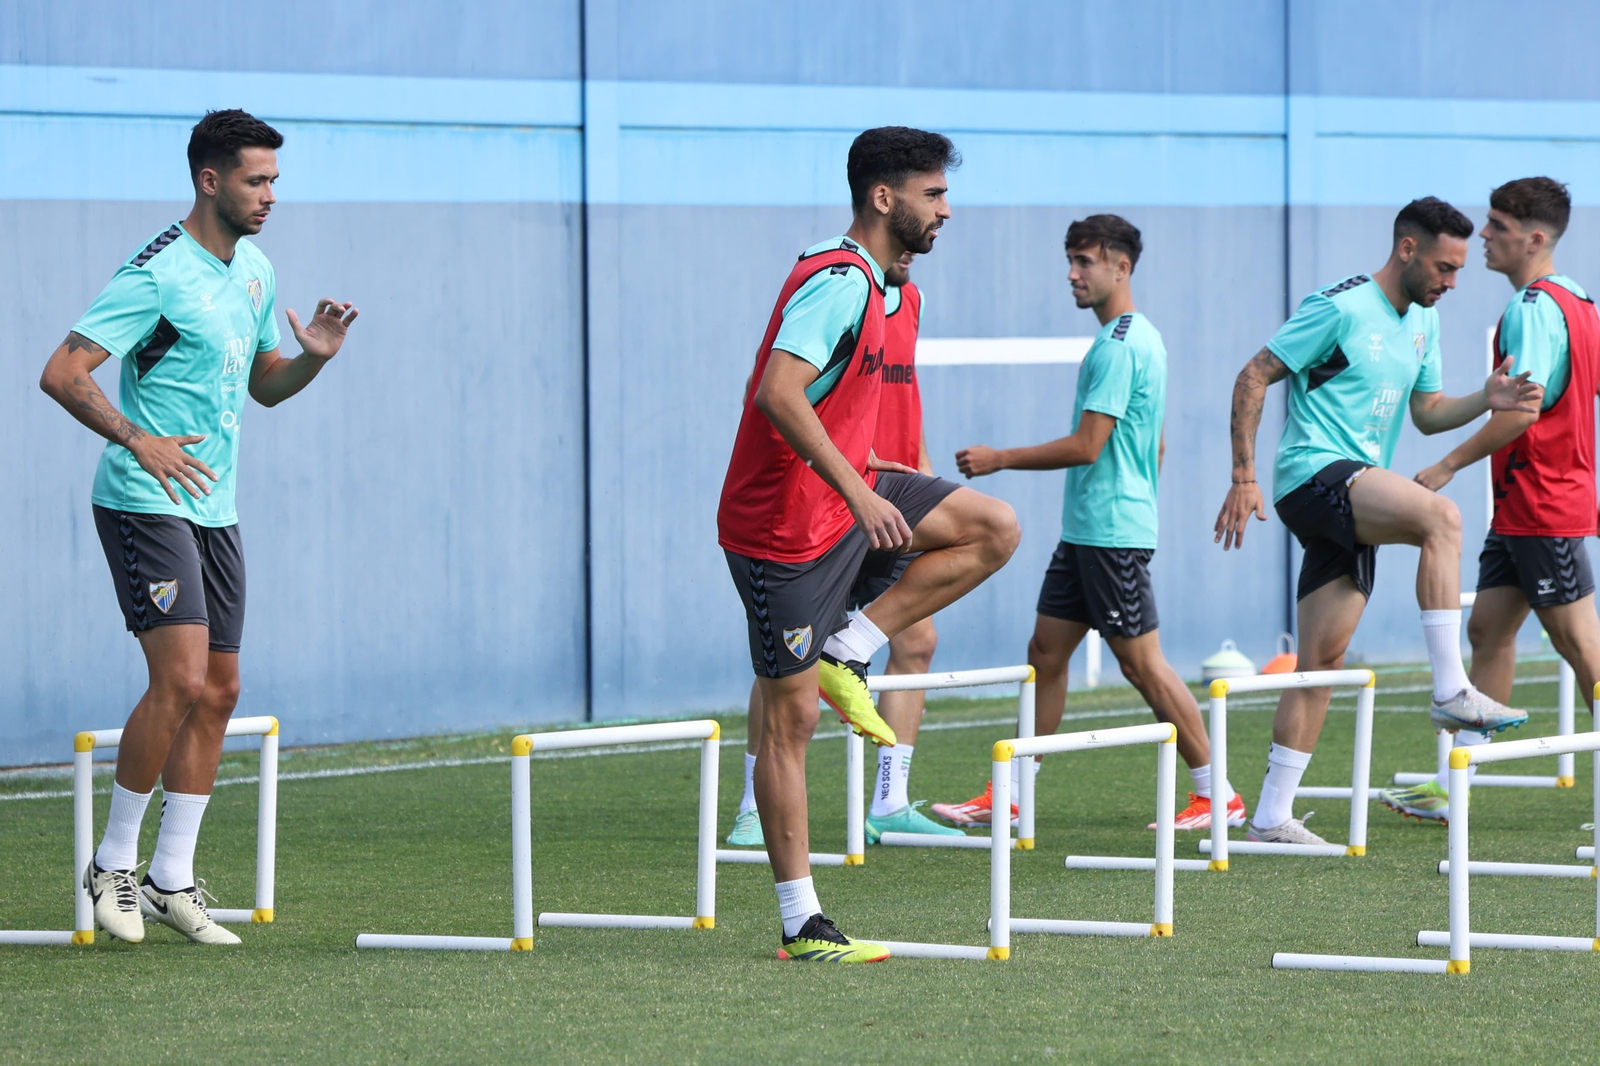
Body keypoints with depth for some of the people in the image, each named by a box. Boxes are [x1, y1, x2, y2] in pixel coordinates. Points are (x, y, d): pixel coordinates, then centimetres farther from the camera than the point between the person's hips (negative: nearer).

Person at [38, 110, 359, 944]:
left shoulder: (255, 272, 11)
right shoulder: (157, 275, -15)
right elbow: (61, 373, -19)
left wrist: (312, 357, 3)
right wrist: (138, 440, -29)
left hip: (214, 509, 8)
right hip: (145, 503, -8)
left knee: (218, 691, 6)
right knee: (181, 680, -16)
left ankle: (171, 880, 12)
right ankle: (113, 865, -3)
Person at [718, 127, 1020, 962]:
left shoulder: (865, 283, 11)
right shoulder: (837, 282, -19)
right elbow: (778, 394, -31)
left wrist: (871, 480, 23)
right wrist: (858, 493, -34)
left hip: (841, 494, 9)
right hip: (785, 524, -9)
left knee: (994, 530, 2)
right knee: (789, 718, -3)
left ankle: (847, 652, 3)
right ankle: (801, 925, 1)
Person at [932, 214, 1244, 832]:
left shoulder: (1119, 347, -17)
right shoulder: (1140, 337, 16)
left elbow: (1085, 447, -20)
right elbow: (1156, 446, 23)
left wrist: (999, 459, -12)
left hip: (1112, 533, -10)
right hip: (1086, 528, 10)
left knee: (1142, 662, -4)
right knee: (1045, 652, 9)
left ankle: (1218, 796, 3)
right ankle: (1007, 798, 11)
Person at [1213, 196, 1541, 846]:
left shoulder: (1422, 320, 16)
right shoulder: (1340, 308, -10)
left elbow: (1427, 413, 21)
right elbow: (1253, 377, -8)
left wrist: (1487, 400, 1)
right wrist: (1244, 477, -13)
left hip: (1355, 498, 9)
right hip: (1313, 475, -9)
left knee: (1323, 659, 5)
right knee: (1440, 516, -30)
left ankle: (1271, 816, 8)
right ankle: (1451, 691, -33)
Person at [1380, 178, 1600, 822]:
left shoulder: (1533, 309, -17)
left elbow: (1523, 408, -25)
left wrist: (1449, 465, -19)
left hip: (1543, 508, -10)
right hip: (1519, 508, 10)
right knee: (1488, 631, 9)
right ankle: (1452, 789, 11)